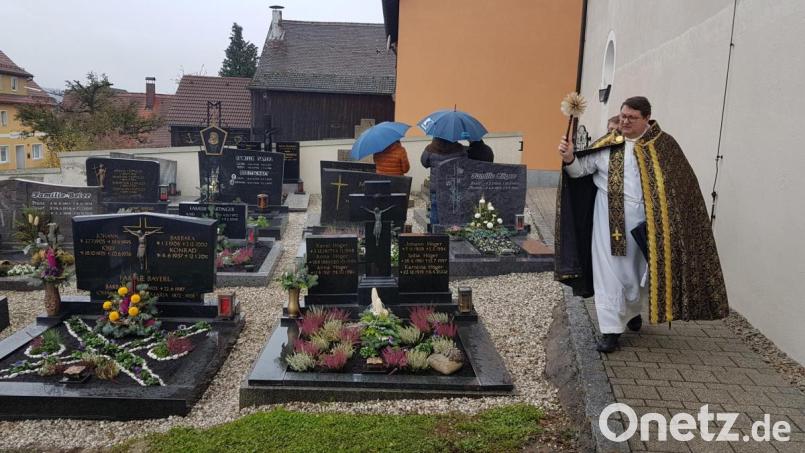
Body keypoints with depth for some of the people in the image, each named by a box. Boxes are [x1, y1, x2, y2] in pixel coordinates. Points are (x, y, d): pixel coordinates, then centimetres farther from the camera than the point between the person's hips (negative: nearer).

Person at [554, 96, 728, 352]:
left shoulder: (663, 145, -1)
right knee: (610, 269, -1)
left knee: (638, 268, 14)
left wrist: (671, 220, -2)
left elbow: (681, 184, 3)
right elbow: (581, 168, -1)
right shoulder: (607, 144, 1)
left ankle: (633, 311, 40)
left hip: (644, 218, 0)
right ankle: (611, 328, 6)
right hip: (610, 215, 0)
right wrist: (569, 158, -22)